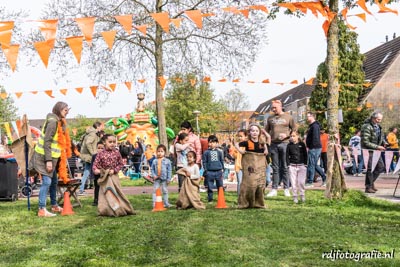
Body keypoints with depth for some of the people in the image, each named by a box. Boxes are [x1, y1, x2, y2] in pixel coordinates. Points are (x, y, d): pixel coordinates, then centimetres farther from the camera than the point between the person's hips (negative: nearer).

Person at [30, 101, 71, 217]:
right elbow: (47, 142, -21)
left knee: (54, 181, 16)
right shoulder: (52, 121, -17)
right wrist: (48, 160, -23)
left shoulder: (59, 122, 14)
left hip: (52, 157, 10)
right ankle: (42, 210, -7)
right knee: (47, 182, -10)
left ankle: (54, 205, 28)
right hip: (46, 157, -10)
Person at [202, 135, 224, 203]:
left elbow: (222, 161, 16)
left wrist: (222, 168, 12)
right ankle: (210, 199, 12)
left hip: (218, 171, 2)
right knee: (210, 187, 3)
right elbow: (204, 162, 2)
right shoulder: (206, 152, 1)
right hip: (209, 172, -2)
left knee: (220, 186, 7)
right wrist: (205, 170, -4)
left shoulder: (219, 152, 9)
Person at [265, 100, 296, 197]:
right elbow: (266, 131, 17)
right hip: (273, 144, 3)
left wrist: (286, 135, -10)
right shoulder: (270, 118, 13)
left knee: (285, 167, 0)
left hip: (284, 144, -3)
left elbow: (294, 130, 5)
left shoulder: (288, 117, 4)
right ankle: (274, 189, 8)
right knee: (275, 168, 5)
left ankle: (286, 189, 7)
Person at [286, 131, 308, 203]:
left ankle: (302, 195, 12)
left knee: (301, 182, -6)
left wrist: (305, 164, 0)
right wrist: (288, 165, -2)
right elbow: (287, 156, 7)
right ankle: (295, 197, 8)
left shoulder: (302, 144, 4)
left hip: (301, 165, -1)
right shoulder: (289, 145, 6)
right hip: (292, 166, 1)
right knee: (293, 182, 0)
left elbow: (305, 155, 7)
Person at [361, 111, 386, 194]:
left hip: (376, 151, 9)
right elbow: (365, 142, -22)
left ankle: (371, 181, 25)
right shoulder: (366, 127, -18)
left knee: (381, 166, 11)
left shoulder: (378, 126, 9)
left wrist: (383, 143, 2)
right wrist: (377, 147, -22)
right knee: (370, 168, -6)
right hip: (368, 150, -8)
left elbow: (381, 137, 23)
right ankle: (368, 187, 4)